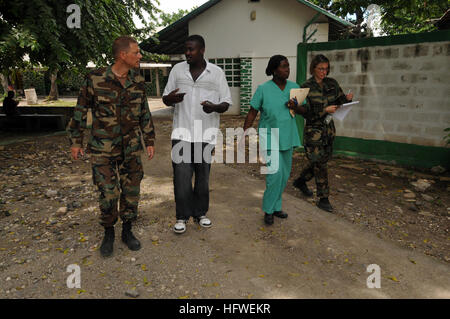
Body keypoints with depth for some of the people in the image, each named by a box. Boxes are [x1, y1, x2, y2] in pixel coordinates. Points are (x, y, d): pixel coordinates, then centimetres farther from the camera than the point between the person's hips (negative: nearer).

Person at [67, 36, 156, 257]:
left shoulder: (137, 81, 2)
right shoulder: (95, 79, -9)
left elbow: (144, 113, 11)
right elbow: (81, 111, 0)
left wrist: (149, 141, 9)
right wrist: (75, 141, 2)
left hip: (131, 148, 4)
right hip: (103, 149, -3)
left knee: (131, 190, 8)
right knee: (108, 193, -1)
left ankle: (127, 231, 27)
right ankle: (108, 233, 22)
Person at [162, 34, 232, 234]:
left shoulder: (217, 73, 3)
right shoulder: (177, 70, 8)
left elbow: (226, 103, 4)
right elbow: (165, 99, 12)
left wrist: (214, 107, -19)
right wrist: (170, 98, -13)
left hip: (206, 135, 0)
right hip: (182, 133, 1)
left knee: (203, 177, 9)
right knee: (181, 177, -2)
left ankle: (200, 213, 25)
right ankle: (182, 216, 14)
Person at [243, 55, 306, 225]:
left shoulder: (294, 87, 5)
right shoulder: (263, 89, -7)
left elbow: (303, 111, 10)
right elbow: (252, 112, -5)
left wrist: (295, 107, -13)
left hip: (287, 137, 5)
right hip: (270, 136, -5)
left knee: (284, 174, 11)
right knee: (275, 172, -14)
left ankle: (276, 207, 27)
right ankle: (268, 210, 4)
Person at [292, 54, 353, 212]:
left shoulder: (332, 83, 6)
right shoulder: (306, 87, -10)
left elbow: (339, 101, 13)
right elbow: (306, 113, -12)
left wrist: (347, 98, -9)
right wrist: (325, 110, -23)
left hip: (329, 128, 6)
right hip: (314, 130, -6)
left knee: (322, 159, 16)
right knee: (319, 163, -4)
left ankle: (301, 181, 39)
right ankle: (323, 199, 8)